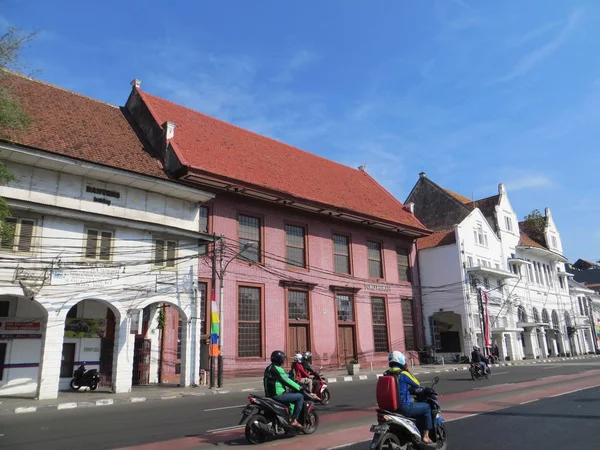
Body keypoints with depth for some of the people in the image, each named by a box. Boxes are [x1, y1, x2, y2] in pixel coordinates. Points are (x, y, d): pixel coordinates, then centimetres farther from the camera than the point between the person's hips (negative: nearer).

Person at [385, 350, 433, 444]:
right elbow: (417, 384, -1)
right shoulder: (403, 374, -15)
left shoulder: (386, 374, 7)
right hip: (404, 407, -8)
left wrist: (410, 389, 26)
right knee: (427, 407, 12)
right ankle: (425, 436, 14)